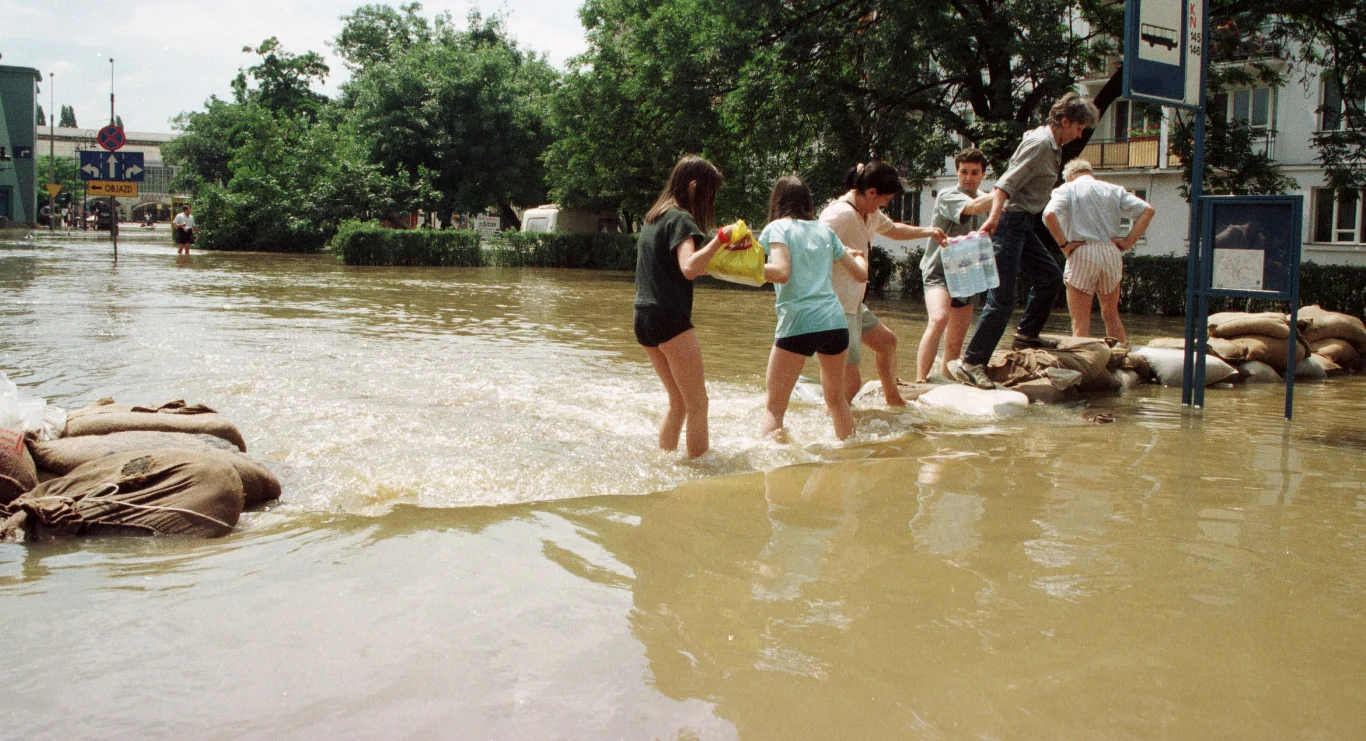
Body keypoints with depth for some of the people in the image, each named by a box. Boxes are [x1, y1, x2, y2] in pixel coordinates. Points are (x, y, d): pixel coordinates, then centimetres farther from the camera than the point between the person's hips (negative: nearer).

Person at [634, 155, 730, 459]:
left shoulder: (653, 218, 16)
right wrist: (721, 237, -24)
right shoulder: (681, 219, -11)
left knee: (678, 401, 20)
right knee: (698, 405, -3)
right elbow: (689, 268, -26)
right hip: (670, 319, -9)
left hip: (644, 317, 9)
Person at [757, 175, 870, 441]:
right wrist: (859, 256, 42)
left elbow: (781, 272, -14)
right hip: (835, 322, 5)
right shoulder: (824, 230, 17)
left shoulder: (778, 227, 2)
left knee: (774, 408, 1)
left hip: (798, 325, -5)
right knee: (837, 401, 24)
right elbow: (860, 274, 20)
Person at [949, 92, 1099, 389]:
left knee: (1050, 276, 19)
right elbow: (1007, 183, -26)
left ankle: (1026, 335, 32)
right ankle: (970, 363, -13)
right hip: (1010, 220, -10)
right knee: (1002, 299, -13)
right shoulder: (1039, 143, -14)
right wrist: (994, 217, -38)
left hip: (1022, 223, 10)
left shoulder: (1052, 146, 17)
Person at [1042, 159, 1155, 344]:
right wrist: (1128, 241, 2)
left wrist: (1064, 244, -10)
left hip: (1082, 254, -4)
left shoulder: (1067, 189, 5)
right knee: (1111, 314, 20)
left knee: (1081, 320, 0)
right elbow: (1147, 210, 5)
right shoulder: (1114, 190, 16)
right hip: (1111, 253, 4)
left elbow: (1049, 214, -15)